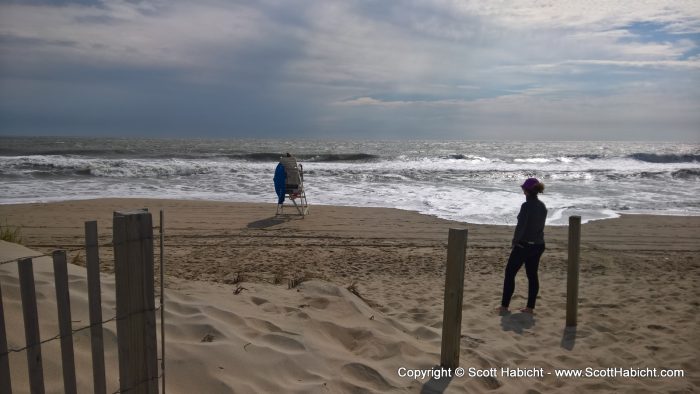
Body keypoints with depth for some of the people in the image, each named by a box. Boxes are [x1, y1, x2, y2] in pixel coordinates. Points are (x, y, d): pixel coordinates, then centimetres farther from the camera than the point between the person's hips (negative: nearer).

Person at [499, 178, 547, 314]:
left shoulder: (527, 205, -19)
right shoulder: (542, 206, 5)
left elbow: (520, 226, -21)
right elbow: (540, 225, 11)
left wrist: (514, 242, -8)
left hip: (524, 245, -7)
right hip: (538, 245, 7)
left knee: (510, 273, 3)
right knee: (532, 275, 14)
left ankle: (504, 306, 6)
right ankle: (530, 307, 19)